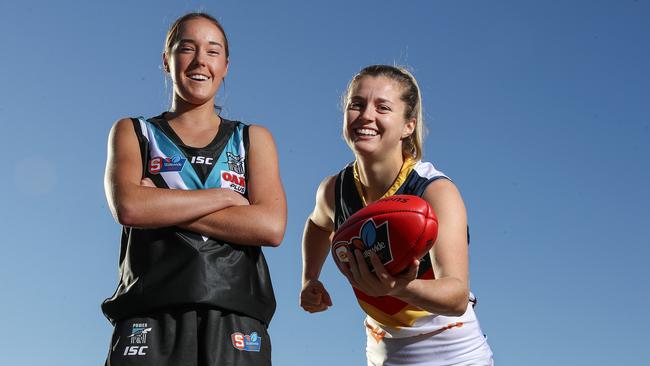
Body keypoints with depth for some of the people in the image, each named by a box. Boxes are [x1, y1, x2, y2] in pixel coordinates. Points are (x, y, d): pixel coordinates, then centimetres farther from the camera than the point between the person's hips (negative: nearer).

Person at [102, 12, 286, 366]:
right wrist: (225, 196, -2)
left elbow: (271, 226, -2)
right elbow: (128, 206, -6)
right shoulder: (132, 132, 15)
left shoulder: (254, 139, 16)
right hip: (150, 320, 0)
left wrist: (161, 206, -4)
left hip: (234, 322, 1)